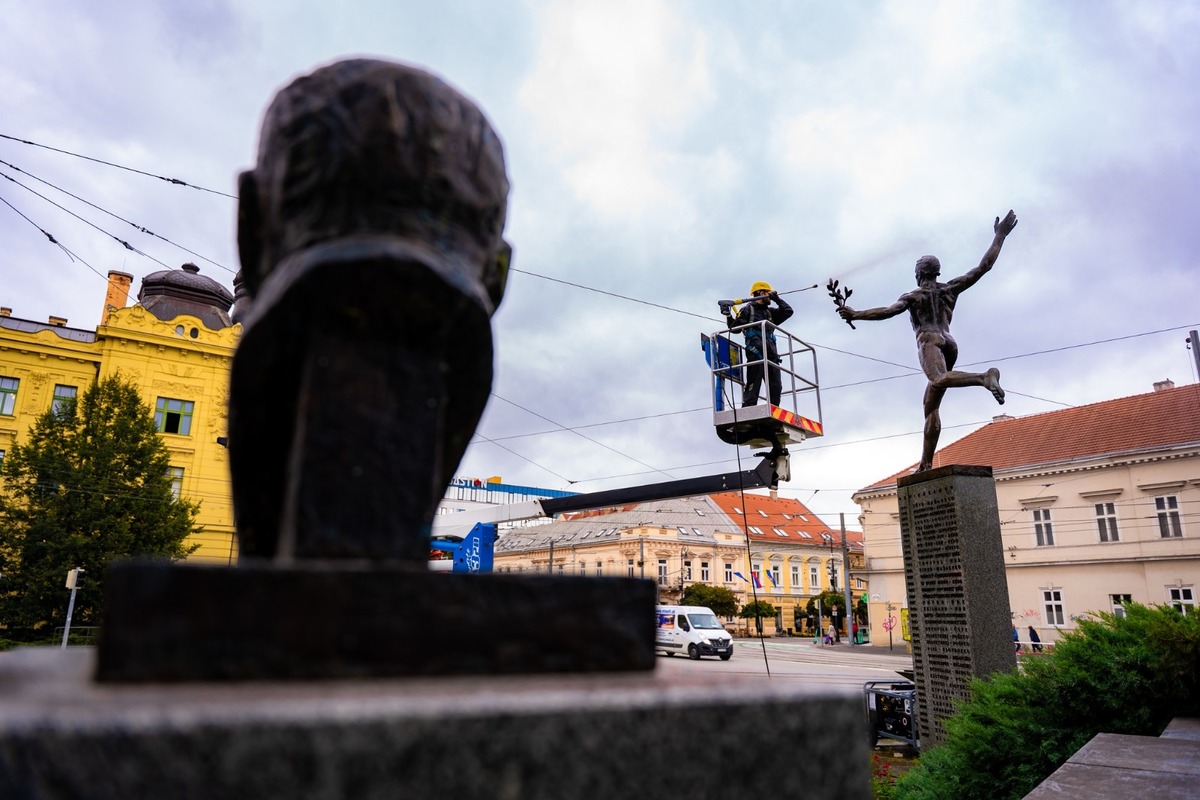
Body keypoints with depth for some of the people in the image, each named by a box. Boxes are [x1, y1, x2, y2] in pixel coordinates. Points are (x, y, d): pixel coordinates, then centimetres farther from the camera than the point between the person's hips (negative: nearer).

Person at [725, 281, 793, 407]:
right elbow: (735, 327, 2)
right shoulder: (748, 309, 8)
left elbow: (788, 311, 24)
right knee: (753, 384, -14)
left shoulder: (770, 312, 27)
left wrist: (777, 299, 21)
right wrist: (728, 315, -12)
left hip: (771, 352, 7)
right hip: (756, 351, -7)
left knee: (776, 386, 2)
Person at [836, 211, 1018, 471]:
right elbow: (984, 266, 18)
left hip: (929, 341, -6)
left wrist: (855, 315, -11)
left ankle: (985, 376, -61)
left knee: (938, 380, -36)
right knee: (931, 406, 3)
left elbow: (889, 311, -9)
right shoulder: (950, 288, 20)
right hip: (949, 343, 6)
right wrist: (999, 237, 26)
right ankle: (926, 464, -3)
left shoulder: (914, 295, 8)